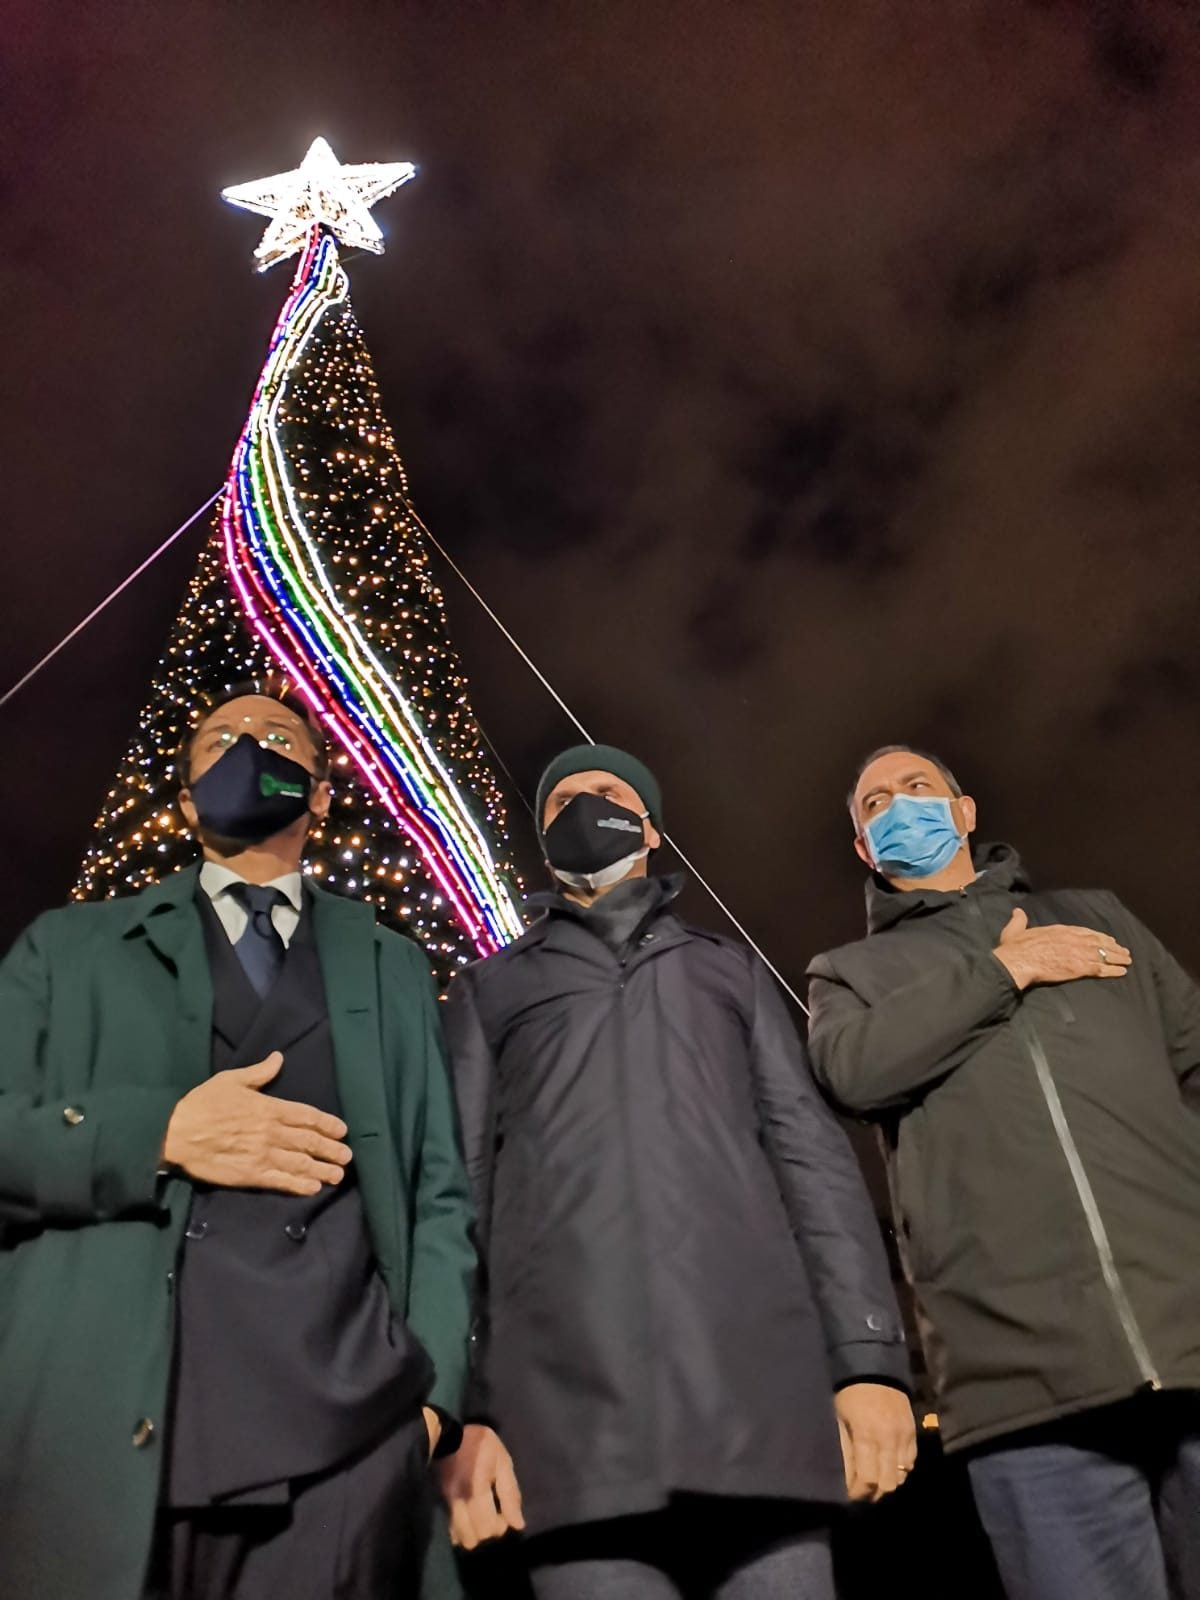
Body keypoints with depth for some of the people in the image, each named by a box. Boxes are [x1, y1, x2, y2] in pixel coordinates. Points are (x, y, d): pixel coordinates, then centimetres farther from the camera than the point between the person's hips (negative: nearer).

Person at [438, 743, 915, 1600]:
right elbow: (456, 1189, 11)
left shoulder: (730, 968, 24)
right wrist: (462, 1404, -2)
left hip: (759, 1383, 1)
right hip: (573, 1406, 0)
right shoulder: (491, 988, 22)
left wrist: (869, 1356, 0)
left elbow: (813, 1156, 13)